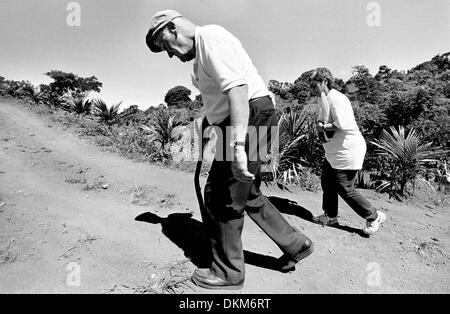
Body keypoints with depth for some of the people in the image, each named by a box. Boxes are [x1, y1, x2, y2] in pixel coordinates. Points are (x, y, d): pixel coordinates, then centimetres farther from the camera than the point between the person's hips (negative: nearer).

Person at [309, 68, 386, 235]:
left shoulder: (337, 99, -19)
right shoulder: (325, 100, 13)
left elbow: (343, 125, -29)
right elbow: (320, 122, 18)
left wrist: (324, 126, -16)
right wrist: (321, 126, -2)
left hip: (347, 151, -10)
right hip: (333, 152, 10)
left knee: (345, 189, -3)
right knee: (327, 182, 13)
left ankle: (374, 216, 16)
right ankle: (330, 216, 27)